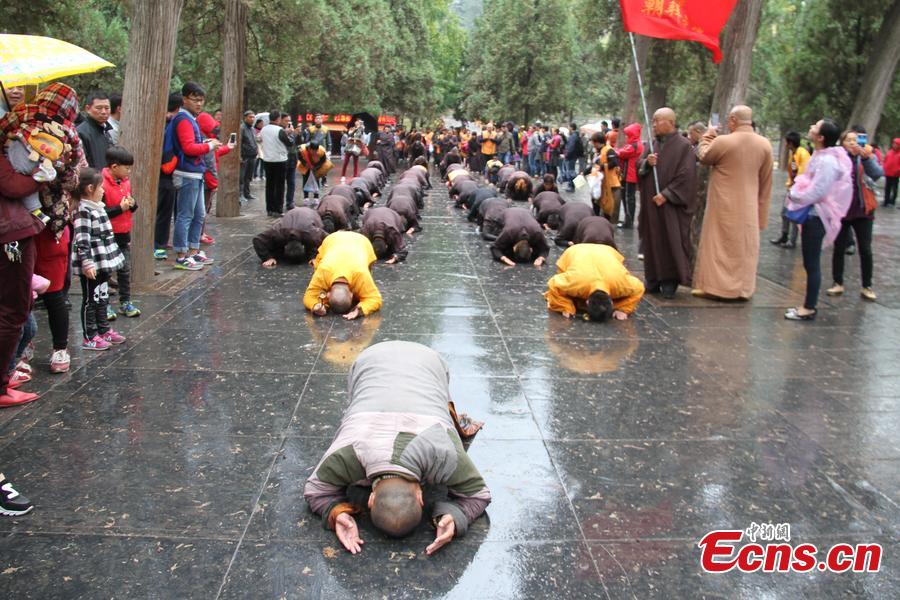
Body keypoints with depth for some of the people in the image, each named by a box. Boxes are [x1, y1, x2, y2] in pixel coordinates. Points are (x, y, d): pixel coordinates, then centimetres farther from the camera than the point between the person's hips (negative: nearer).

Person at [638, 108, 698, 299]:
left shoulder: (683, 146, -8)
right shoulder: (652, 144, 11)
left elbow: (686, 177, -13)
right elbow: (639, 167, 11)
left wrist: (666, 195, -18)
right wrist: (646, 163, -11)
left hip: (671, 206, -6)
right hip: (650, 204, 6)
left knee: (671, 243, -2)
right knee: (652, 242, 8)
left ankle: (670, 281, 6)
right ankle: (653, 280, 15)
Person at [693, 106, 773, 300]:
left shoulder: (722, 141, -16)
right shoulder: (765, 144, -2)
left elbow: (703, 157, 4)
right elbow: (766, 182, 4)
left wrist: (708, 135, 17)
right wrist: (762, 210, 13)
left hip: (723, 206, -3)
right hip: (748, 207, 4)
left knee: (718, 244, 7)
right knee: (745, 247, 12)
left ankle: (713, 285, 9)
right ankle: (742, 288, 18)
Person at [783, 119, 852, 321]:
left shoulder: (827, 161, -20)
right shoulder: (821, 156, 10)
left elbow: (816, 192, -21)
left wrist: (794, 195, -7)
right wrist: (796, 192, 5)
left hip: (816, 216, -10)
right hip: (811, 214, 10)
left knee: (812, 263, -2)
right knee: (810, 263, 14)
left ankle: (809, 308, 6)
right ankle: (808, 305, 21)